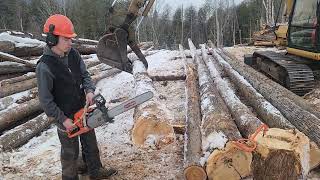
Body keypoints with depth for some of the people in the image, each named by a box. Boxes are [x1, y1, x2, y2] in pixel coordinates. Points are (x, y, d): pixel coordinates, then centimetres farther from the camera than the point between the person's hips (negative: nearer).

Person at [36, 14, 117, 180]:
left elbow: (85, 75, 3)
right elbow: (46, 100, -19)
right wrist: (63, 119, -17)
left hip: (83, 111, 6)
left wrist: (90, 90, -16)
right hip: (66, 118, -6)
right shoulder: (45, 66, -24)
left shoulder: (73, 54, -6)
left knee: (91, 144, 21)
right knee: (70, 152, 12)